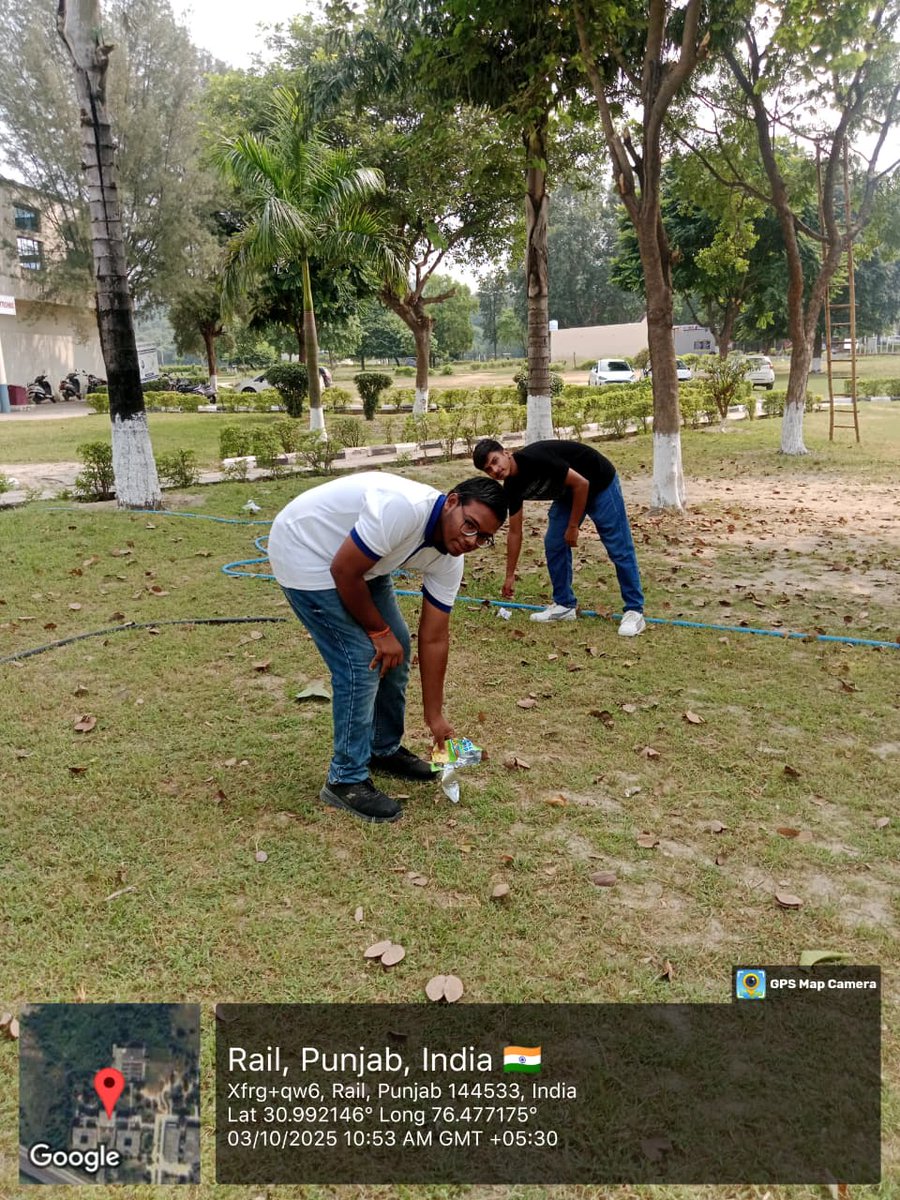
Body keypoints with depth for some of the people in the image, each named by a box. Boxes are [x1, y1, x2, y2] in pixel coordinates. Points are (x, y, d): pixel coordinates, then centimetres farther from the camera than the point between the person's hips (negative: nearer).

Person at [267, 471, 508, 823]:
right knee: (362, 660, -13)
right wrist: (379, 631, -15)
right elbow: (343, 571, -28)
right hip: (306, 551, -8)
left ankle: (385, 750, 29)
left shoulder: (449, 558, -9)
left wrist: (435, 716, -1)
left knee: (396, 650, 9)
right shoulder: (403, 508, -35)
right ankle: (346, 780, 1)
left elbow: (434, 639, -3)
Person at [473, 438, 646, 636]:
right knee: (554, 544, 0)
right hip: (568, 494, 7)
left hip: (600, 483, -7)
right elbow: (514, 533, 1)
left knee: (618, 548, -7)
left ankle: (634, 611, -2)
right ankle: (565, 605, 13)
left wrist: (573, 527, -18)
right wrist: (510, 576, 5)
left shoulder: (534, 458, -33)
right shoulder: (512, 487, -9)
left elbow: (581, 483, -27)